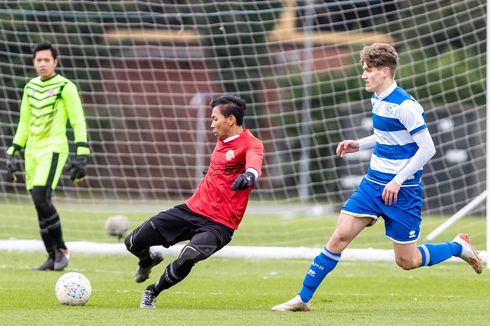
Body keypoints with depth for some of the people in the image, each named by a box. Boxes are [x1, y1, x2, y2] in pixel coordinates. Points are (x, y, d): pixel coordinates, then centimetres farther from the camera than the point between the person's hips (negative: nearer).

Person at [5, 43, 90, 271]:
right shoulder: (30, 87, 14)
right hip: (32, 150, 6)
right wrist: (13, 154, 17)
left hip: (53, 149, -6)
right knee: (39, 203, 2)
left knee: (41, 197, -20)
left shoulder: (65, 87, -5)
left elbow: (78, 123, -5)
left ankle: (60, 250, -6)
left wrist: (81, 156, -12)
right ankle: (53, 257, 9)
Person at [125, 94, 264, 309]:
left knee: (187, 258, -33)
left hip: (218, 224, -7)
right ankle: (148, 260, 41)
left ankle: (153, 292, -5)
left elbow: (254, 163, -37)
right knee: (133, 242, 4)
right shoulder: (223, 139, 10)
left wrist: (249, 175, -57)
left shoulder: (251, 144, -14)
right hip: (191, 210, 7)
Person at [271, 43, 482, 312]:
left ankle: (458, 247, 26)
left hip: (402, 191, -7)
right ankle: (303, 298, -2)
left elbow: (427, 148, -19)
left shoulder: (404, 105, -19)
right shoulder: (377, 99, 7)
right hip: (373, 184, 7)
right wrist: (360, 145, 9)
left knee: (407, 261, 2)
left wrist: (398, 181, -20)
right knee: (340, 235, -5)